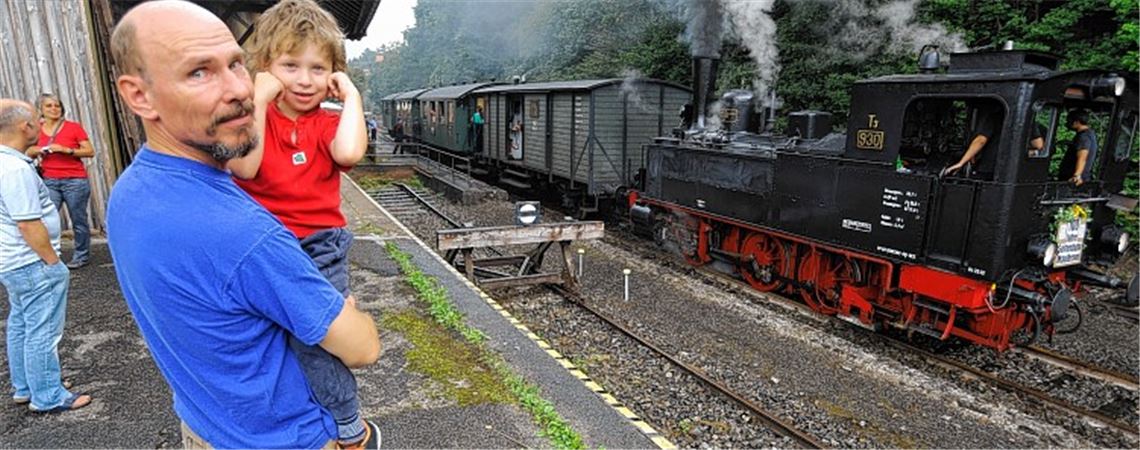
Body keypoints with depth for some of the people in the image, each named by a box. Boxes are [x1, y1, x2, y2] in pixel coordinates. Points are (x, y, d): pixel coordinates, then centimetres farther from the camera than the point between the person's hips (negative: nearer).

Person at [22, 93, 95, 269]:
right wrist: (37, 150, -2)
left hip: (75, 181, -3)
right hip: (50, 182, 3)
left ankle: (81, 256, 12)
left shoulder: (74, 127, -1)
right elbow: (29, 153, 20)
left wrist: (66, 150, -15)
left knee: (78, 220, 2)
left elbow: (90, 151, -4)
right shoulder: (37, 131, 8)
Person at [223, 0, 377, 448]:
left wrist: (351, 96, -9)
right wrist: (259, 101, -11)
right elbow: (243, 167, -13)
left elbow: (348, 153, -20)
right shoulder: (251, 115, 7)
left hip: (319, 245, -2)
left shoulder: (327, 124, 5)